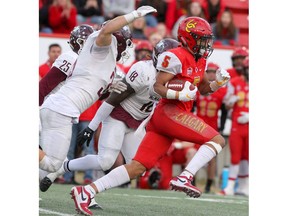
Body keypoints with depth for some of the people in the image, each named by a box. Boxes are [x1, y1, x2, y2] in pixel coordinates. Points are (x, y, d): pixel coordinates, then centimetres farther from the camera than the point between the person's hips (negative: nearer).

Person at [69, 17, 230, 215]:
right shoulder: (177, 57, -9)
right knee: (218, 140, -10)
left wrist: (219, 82, 10)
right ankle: (184, 177, -21)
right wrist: (180, 95, -26)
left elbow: (204, 88, 30)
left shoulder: (199, 61, 19)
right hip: (169, 112, -9)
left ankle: (87, 191, -1)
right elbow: (156, 88, -11)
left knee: (138, 167, 2)